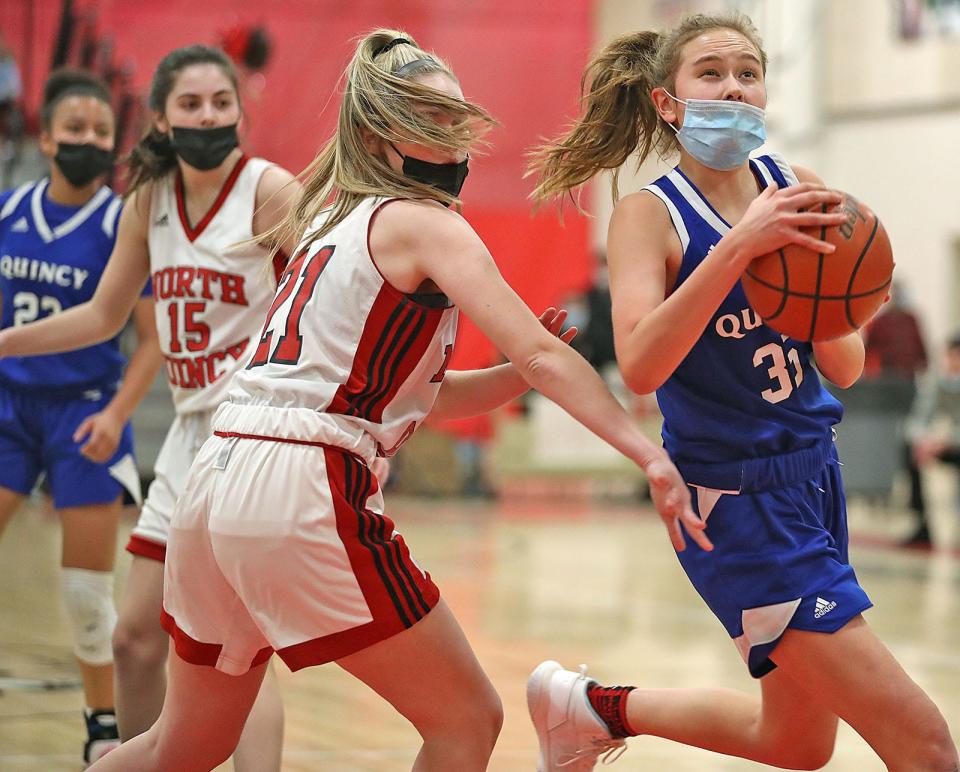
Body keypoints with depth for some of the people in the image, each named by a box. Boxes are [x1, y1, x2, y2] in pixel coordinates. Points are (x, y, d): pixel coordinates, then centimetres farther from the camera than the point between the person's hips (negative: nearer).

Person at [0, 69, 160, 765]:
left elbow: (154, 339, -7)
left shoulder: (124, 225, -9)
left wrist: (117, 413, -19)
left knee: (88, 590, 0)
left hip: (85, 412, -3)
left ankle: (105, 726, 19)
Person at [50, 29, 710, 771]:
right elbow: (542, 355, -13)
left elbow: (420, 394, 25)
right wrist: (649, 454, -16)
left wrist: (517, 375, 10)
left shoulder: (339, 219, 22)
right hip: (304, 490, -9)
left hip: (219, 482, 9)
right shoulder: (425, 223, -3)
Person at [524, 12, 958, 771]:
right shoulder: (649, 215, -12)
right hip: (738, 500, -7)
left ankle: (595, 707, 38)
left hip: (814, 473, 7)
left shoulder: (795, 189, 3)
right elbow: (641, 366, -28)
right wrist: (740, 245, -32)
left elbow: (845, 367, 1)